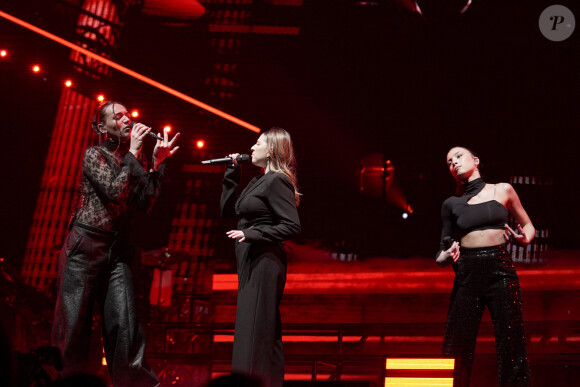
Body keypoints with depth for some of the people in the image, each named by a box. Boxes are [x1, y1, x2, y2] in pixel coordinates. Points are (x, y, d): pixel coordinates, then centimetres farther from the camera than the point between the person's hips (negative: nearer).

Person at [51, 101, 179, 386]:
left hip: (117, 250, 4)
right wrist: (133, 154, -9)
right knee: (74, 323, -3)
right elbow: (114, 191, -16)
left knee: (124, 323, -6)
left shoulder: (134, 160, 14)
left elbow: (144, 203, 3)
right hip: (85, 247, -4)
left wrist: (157, 164, -2)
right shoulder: (94, 155, -1)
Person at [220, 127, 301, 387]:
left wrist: (252, 234, -22)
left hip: (265, 263, -10)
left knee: (256, 332, -11)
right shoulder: (258, 181, 17)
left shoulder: (277, 181, -11)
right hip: (251, 263, 10)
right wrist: (231, 175, 14)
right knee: (252, 331, 12)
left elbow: (292, 226, -18)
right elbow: (229, 210, 19)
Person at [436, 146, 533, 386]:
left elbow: (528, 226, 19)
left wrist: (523, 239, -3)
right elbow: (443, 253, 15)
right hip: (467, 276, 1)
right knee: (456, 351, -5)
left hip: (501, 271, -1)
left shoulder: (502, 191, 9)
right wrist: (447, 257, -8)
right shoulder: (452, 204, 12)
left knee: (511, 347, -7)